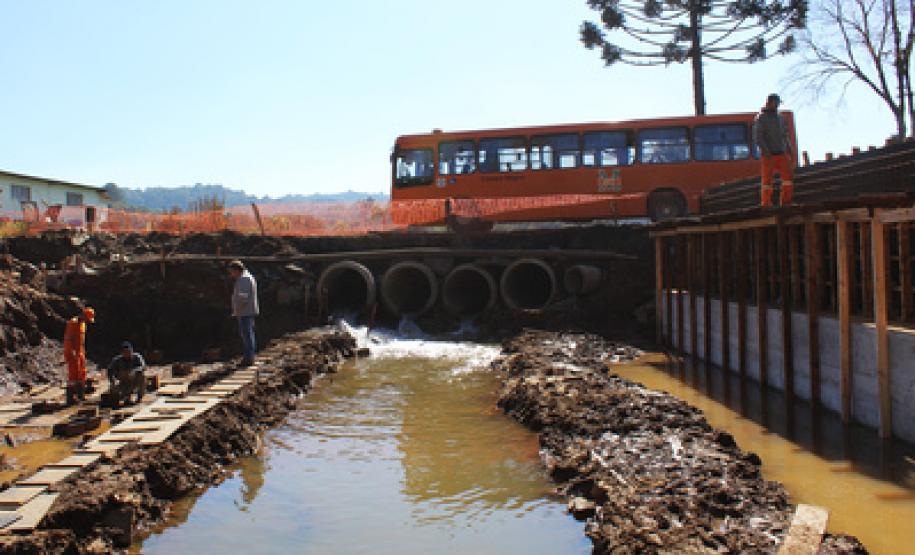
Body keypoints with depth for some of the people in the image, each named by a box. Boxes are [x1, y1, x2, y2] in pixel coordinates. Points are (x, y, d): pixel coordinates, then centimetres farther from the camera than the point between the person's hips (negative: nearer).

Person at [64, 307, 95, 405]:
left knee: (82, 373, 13)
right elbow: (68, 339, -21)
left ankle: (80, 394, 23)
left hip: (80, 352, 9)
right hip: (72, 353, -9)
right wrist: (72, 352, -25)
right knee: (73, 374, -8)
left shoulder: (82, 323, 13)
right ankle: (70, 398, -5)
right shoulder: (73, 322, -16)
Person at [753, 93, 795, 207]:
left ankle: (786, 202, -2)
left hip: (782, 154, 5)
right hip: (769, 155, -5)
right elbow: (758, 137, -11)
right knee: (767, 179, -3)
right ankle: (766, 204, 2)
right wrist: (767, 152, -21)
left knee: (788, 176, -6)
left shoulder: (780, 118, 17)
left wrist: (790, 152, 12)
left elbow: (784, 137, 21)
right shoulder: (761, 118, -2)